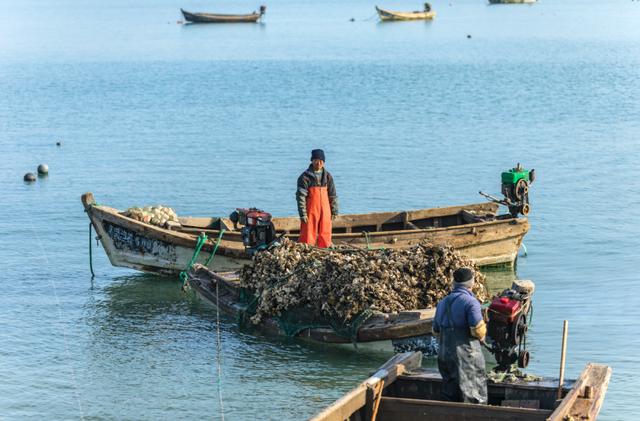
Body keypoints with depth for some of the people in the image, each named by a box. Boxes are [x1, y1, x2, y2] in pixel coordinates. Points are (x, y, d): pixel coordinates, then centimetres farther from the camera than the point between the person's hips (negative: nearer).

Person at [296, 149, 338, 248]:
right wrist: (302, 214, -12)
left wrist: (334, 211, 11)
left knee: (325, 235, 7)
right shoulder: (305, 176, -5)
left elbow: (332, 195, 15)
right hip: (311, 210, -4)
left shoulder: (327, 176, 9)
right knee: (308, 236, -4)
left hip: (325, 211, 4)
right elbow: (300, 196, -7)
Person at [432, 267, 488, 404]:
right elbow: (478, 330, -19)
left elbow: (436, 331, 18)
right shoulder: (470, 302, -13)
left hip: (444, 355, 7)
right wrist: (482, 336, 2)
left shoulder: (442, 303, 12)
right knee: (474, 398, 1)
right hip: (466, 356, -7)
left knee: (450, 396, 15)